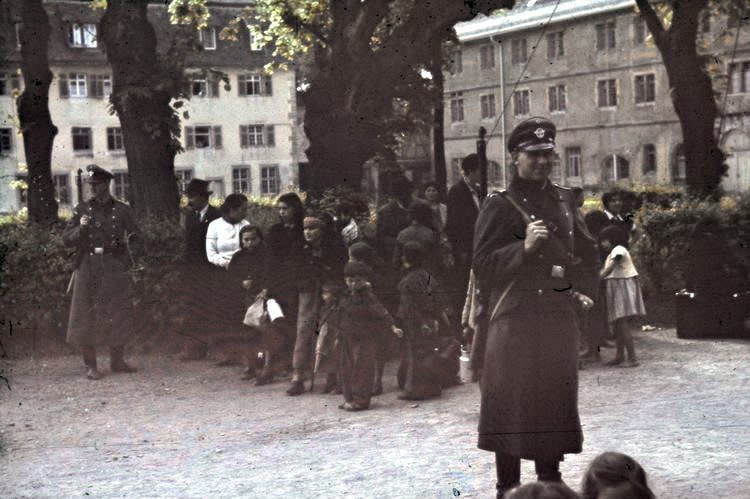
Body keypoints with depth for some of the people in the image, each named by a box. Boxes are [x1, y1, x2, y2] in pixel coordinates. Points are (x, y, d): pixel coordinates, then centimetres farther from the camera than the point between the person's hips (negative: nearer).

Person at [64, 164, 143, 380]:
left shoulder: (123, 210, 6)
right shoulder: (82, 210, 7)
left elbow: (136, 240, 6)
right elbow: (67, 239, 4)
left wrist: (128, 260, -9)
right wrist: (81, 228, -15)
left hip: (115, 270, 0)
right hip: (88, 271, 0)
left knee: (119, 316, 4)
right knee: (86, 316, -2)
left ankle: (117, 361, 19)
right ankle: (90, 366, 5)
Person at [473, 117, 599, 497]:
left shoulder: (564, 200, 12)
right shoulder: (499, 206, -4)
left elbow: (587, 252, 20)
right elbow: (483, 265, -9)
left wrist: (581, 288, 6)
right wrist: (524, 247, -21)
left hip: (559, 317, 5)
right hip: (514, 319, -5)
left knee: (556, 400, 10)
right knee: (510, 401, -3)